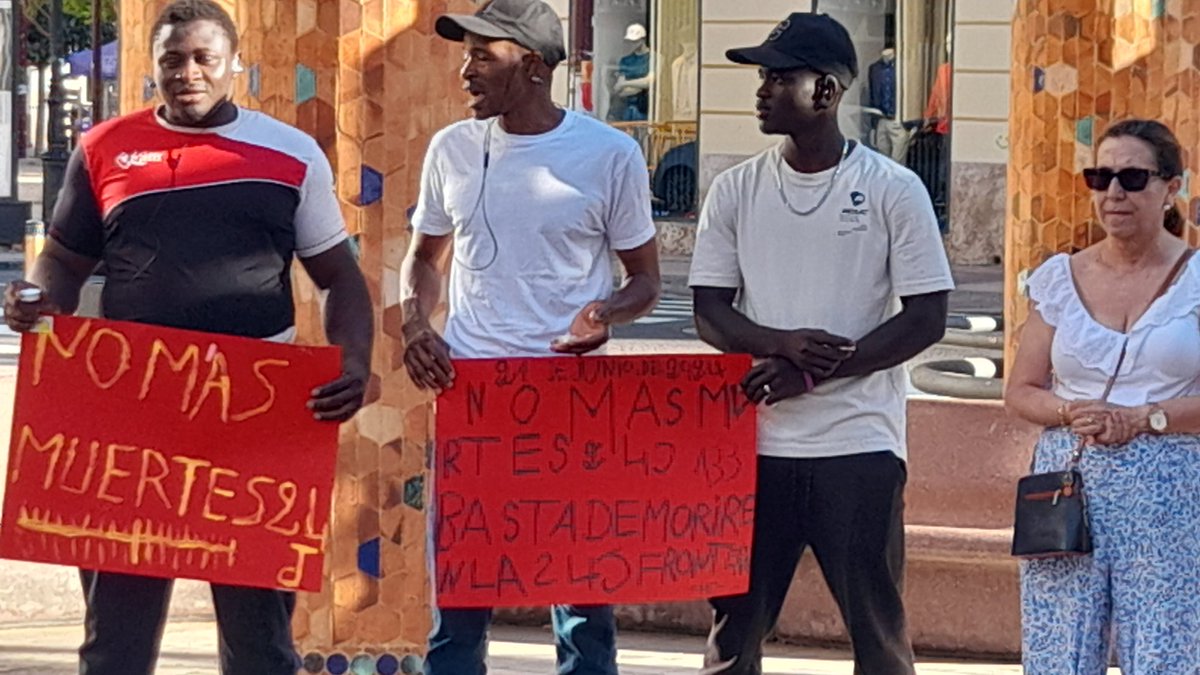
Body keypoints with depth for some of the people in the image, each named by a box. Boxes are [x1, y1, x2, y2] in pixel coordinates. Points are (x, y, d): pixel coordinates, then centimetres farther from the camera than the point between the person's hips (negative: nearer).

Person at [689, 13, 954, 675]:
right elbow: (710, 311, 5)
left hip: (859, 445, -3)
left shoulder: (894, 191, -2)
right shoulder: (736, 190, 7)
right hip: (755, 445, 3)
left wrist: (813, 372, -13)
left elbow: (925, 319, -5)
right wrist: (782, 344, -16)